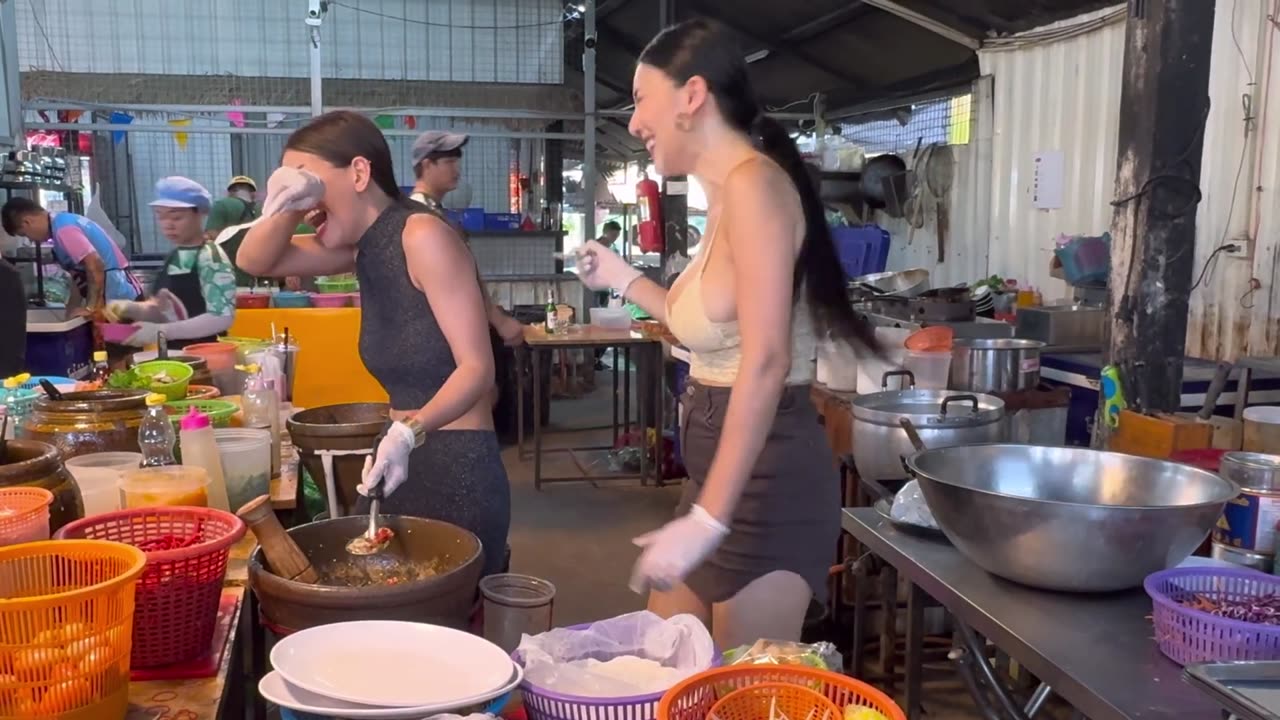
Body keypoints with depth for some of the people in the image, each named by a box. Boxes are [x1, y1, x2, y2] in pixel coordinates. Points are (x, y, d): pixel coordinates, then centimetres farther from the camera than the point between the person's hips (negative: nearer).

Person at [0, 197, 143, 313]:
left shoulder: (63, 229, -16)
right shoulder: (64, 221, 15)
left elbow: (95, 266, -25)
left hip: (117, 297, -10)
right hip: (121, 294, 10)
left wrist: (90, 307, -17)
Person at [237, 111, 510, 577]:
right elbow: (255, 262, 12)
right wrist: (281, 209, -8)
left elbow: (477, 367, -20)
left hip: (459, 472, -8)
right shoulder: (364, 245, 9)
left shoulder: (423, 235, -16)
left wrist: (409, 431, -34)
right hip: (407, 468, 8)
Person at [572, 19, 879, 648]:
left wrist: (707, 520, -27)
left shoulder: (753, 181, -17)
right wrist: (623, 279, 25)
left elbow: (766, 363, -25)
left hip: (764, 478, -10)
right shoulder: (727, 194, 11)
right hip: (721, 470, 10)